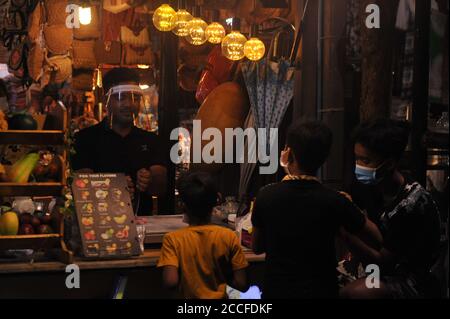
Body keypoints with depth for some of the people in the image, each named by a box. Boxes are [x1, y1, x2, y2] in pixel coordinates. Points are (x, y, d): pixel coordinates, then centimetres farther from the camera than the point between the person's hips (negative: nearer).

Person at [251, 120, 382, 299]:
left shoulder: (266, 195, -12)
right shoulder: (334, 201, -18)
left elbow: (257, 248, 3)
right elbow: (376, 239, -2)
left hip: (275, 290, 1)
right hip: (320, 291, -1)